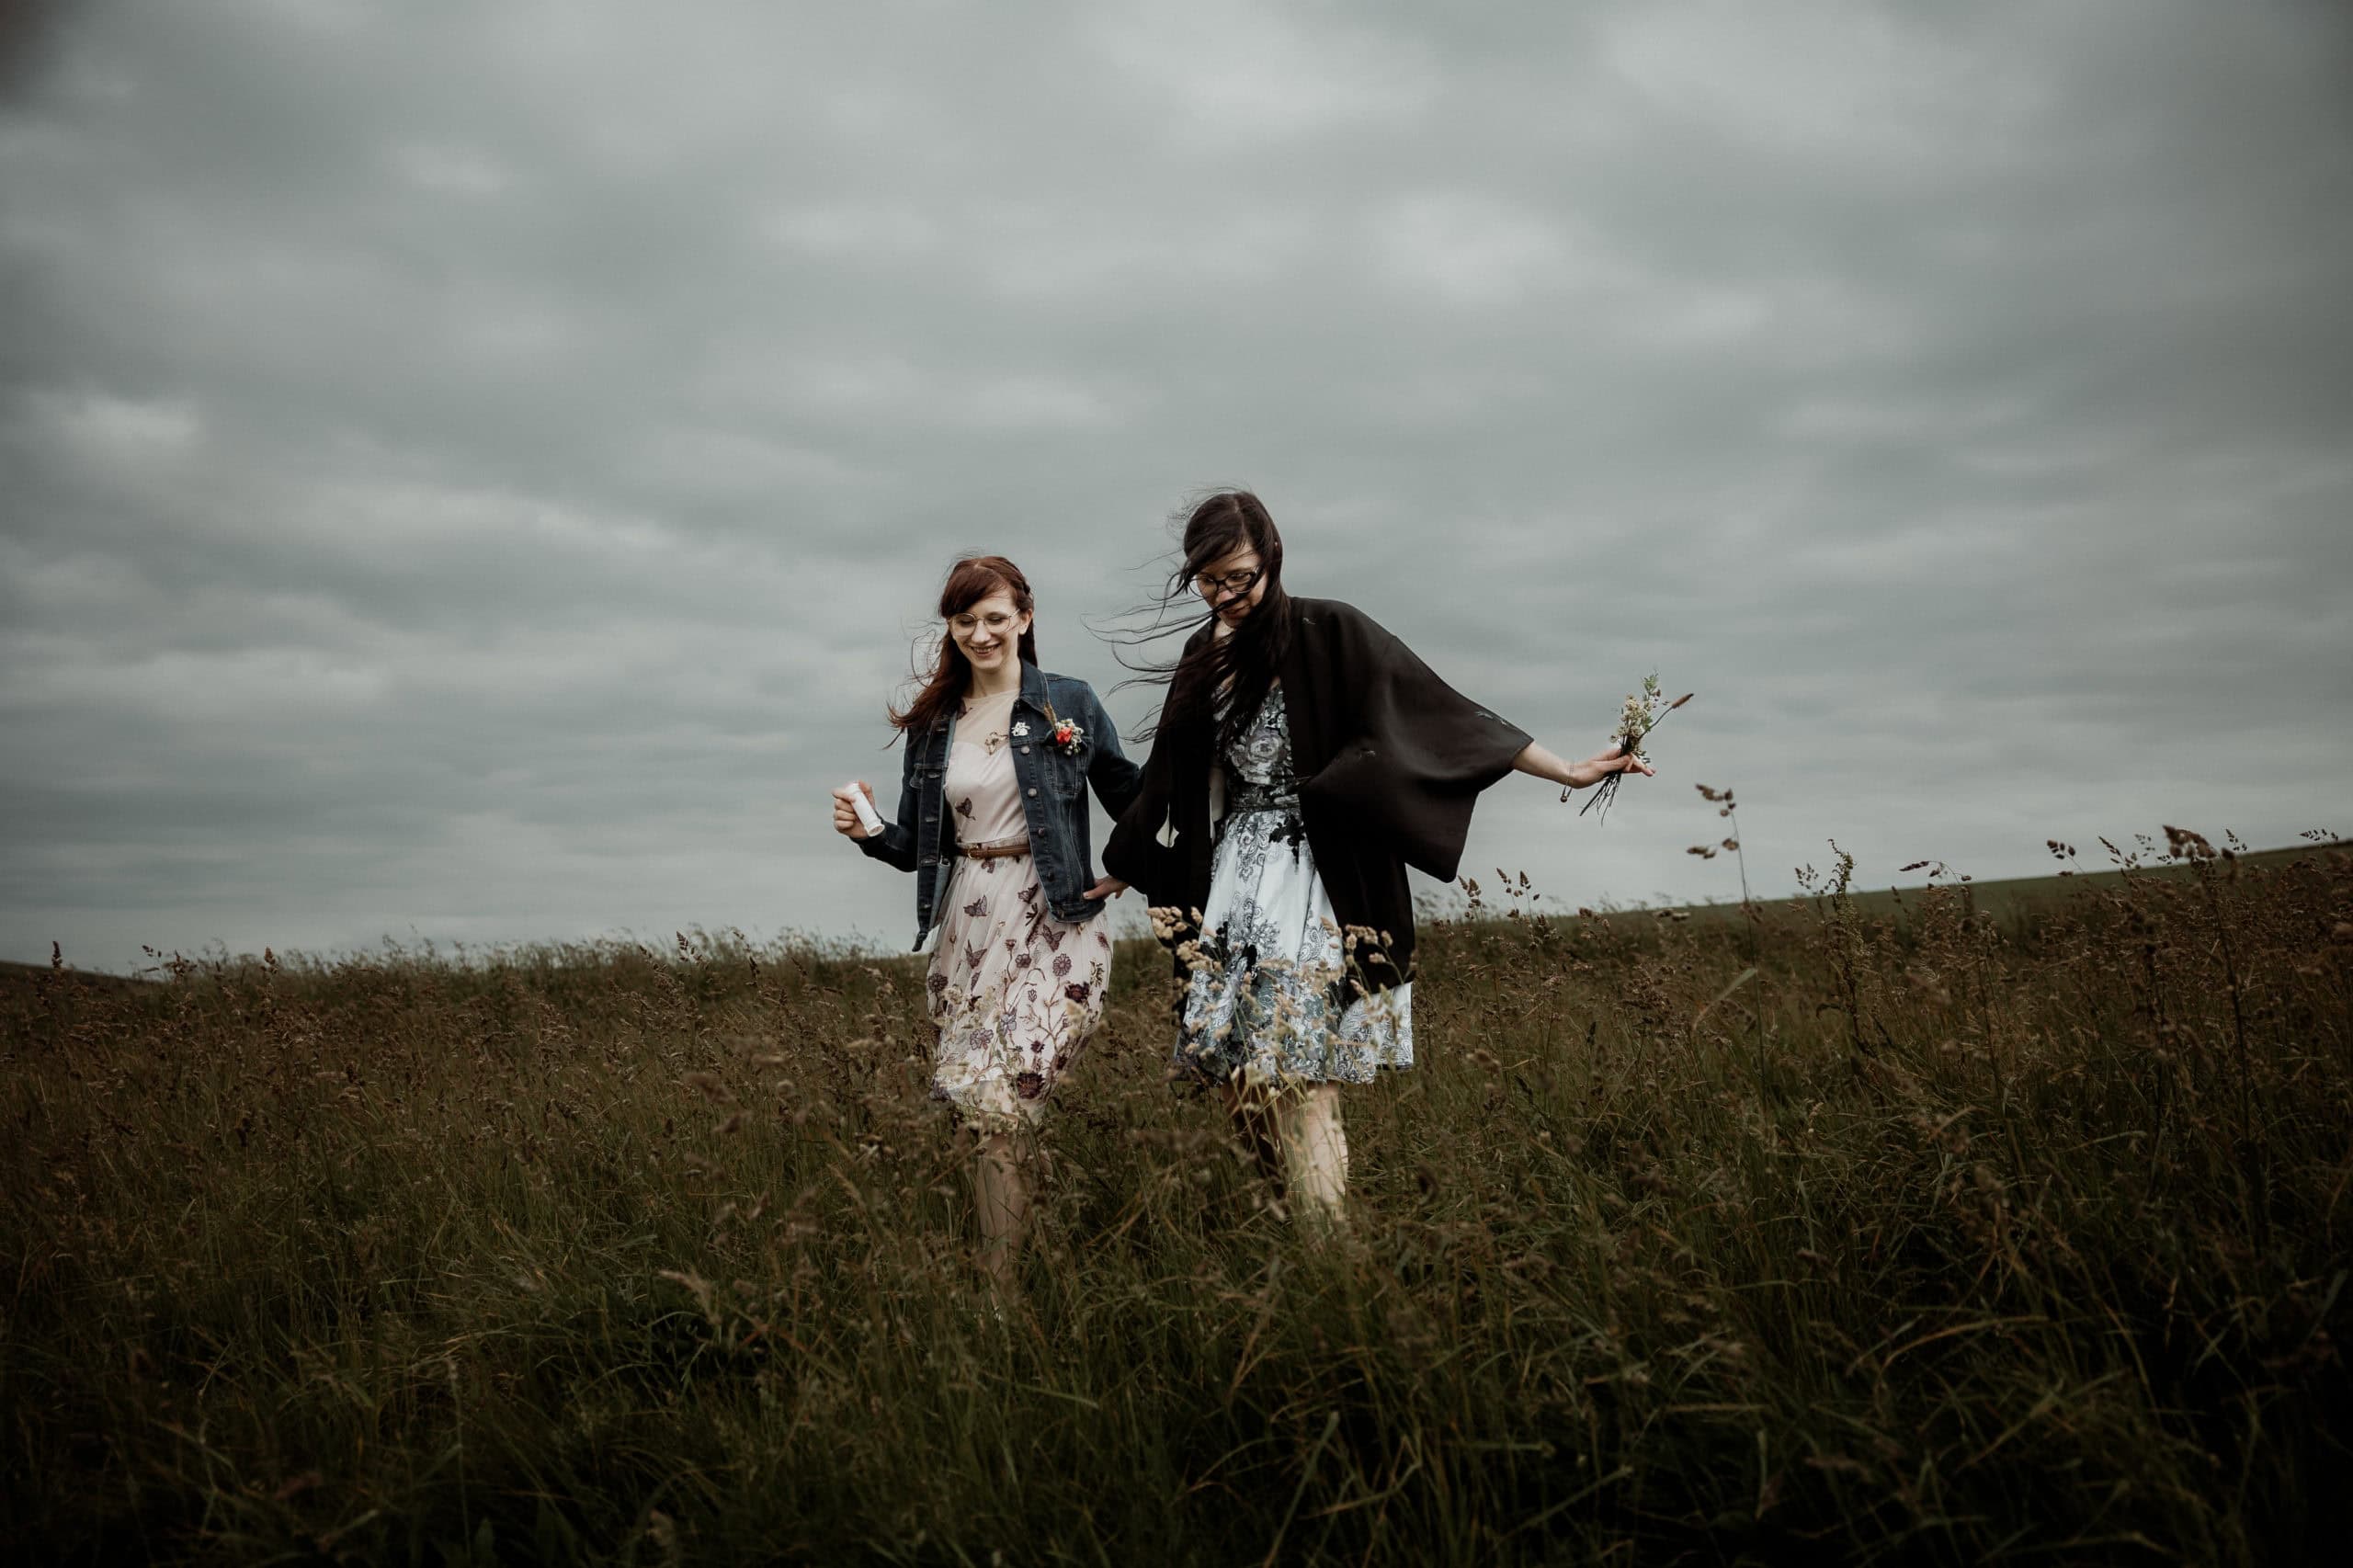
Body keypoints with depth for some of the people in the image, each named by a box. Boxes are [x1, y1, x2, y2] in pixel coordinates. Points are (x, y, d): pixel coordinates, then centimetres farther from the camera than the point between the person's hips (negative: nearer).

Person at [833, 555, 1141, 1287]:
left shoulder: (1069, 703, 2)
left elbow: (1133, 806, 2)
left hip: (1054, 925, -4)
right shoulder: (931, 724, 12)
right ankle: (998, 1281, 15)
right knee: (989, 1114, 3)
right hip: (968, 928, 4)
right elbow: (916, 847, 14)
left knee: (997, 1100, -16)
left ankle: (999, 1281, -5)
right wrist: (869, 832, -6)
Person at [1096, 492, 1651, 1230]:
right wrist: (1117, 873, 32)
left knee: (1295, 1079, -12)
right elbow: (1171, 782, 24)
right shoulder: (1205, 657, 12)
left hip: (1314, 879, -6)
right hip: (1234, 877, 6)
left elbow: (1439, 709, -8)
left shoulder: (1325, 632, -6)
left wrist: (1567, 772, -12)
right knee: (1237, 1079, 4)